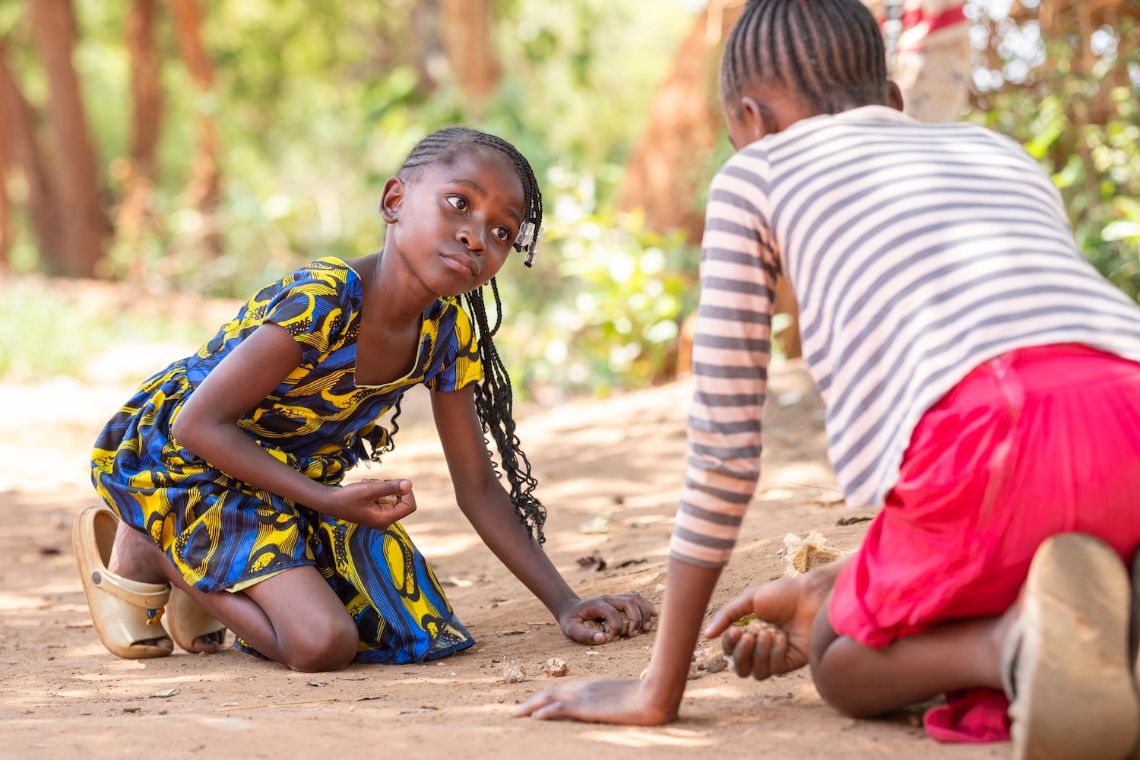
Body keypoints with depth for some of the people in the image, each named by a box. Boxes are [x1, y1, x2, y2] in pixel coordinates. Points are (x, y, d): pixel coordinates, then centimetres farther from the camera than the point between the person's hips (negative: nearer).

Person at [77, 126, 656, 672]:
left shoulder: (449, 331, -8)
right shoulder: (321, 303, -31)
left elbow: (479, 490, 0)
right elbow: (201, 425, -27)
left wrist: (565, 605, -8)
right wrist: (330, 503, -28)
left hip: (291, 479, 8)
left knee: (413, 629, 0)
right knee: (324, 642, -24)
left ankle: (203, 577, 14)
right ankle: (144, 551, 0)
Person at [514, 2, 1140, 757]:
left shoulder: (755, 174, 23)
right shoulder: (1005, 154, 37)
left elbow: (724, 442, 21)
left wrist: (658, 690, 28)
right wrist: (831, 594, 50)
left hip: (992, 437, -4)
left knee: (843, 664, 26)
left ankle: (1015, 643, -7)